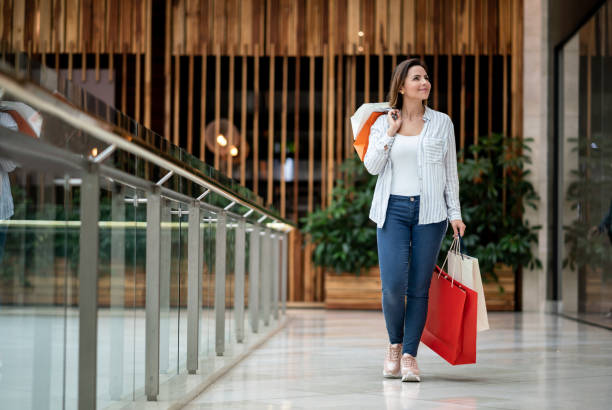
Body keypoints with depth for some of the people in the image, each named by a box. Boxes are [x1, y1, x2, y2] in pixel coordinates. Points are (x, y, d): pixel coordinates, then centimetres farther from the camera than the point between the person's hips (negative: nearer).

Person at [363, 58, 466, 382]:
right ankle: (394, 344, 14)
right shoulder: (383, 123, 8)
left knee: (419, 287, -1)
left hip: (429, 211, 0)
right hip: (393, 210, 0)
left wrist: (455, 213, 4)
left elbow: (450, 172, 10)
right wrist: (390, 133, -7)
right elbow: (372, 166, -1)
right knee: (393, 285, -11)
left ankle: (409, 356, 7)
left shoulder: (441, 123, 8)